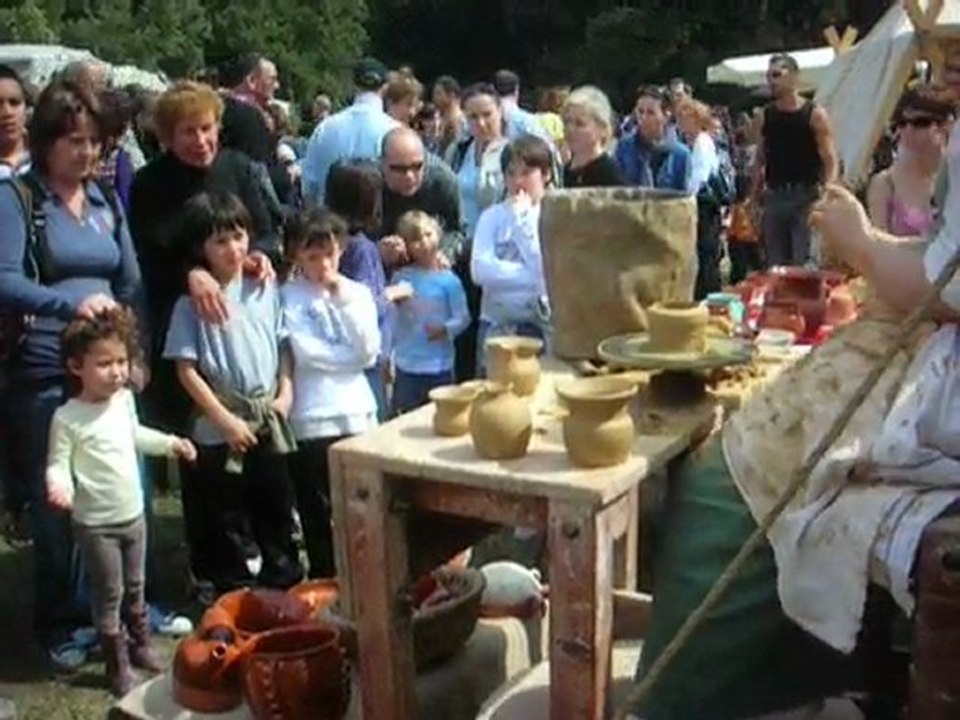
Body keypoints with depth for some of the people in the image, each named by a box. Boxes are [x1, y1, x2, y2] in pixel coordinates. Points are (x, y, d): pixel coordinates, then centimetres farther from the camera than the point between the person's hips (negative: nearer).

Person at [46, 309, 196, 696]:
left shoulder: (124, 400, 1)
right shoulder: (67, 417, -20)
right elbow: (58, 464, -17)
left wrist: (170, 443, 17)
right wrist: (59, 486, -37)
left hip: (134, 515, 6)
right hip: (96, 524, -6)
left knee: (135, 587, 21)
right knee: (109, 594, 5)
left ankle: (141, 645, 39)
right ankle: (118, 666, 19)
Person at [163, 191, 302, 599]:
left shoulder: (265, 290, 3)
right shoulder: (192, 303, -9)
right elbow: (187, 370, -10)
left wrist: (285, 393, -2)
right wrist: (227, 421, -13)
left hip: (269, 424, 4)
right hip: (219, 431, -4)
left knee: (278, 513, 17)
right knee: (228, 523, 9)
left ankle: (286, 588, 32)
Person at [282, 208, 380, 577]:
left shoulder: (358, 293, 8)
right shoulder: (289, 297, -3)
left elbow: (369, 352, -4)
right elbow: (305, 353, -14)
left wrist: (345, 300, -8)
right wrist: (351, 356, -6)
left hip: (358, 415, 3)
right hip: (311, 420, -3)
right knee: (318, 515, 7)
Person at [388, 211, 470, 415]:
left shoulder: (449, 280, -6)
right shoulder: (401, 278, -1)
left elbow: (463, 318, -4)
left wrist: (445, 329, -23)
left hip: (440, 367, -1)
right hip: (406, 366, 2)